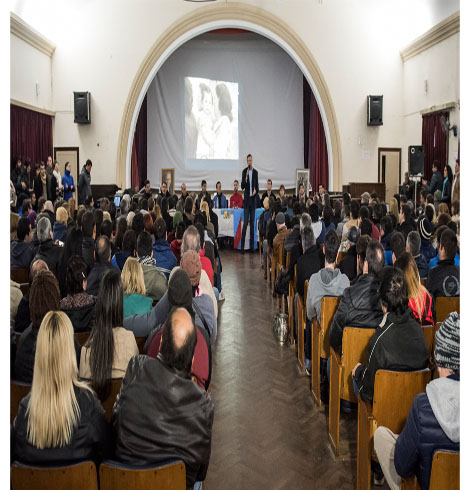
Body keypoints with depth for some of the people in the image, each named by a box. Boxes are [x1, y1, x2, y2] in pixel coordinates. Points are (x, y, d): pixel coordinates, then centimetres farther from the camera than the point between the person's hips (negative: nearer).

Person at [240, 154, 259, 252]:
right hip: (246, 199, -4)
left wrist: (256, 190, -6)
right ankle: (242, 245, -3)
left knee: (252, 222, 7)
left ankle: (252, 245, 13)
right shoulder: (244, 171, -3)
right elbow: (242, 186, -8)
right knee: (245, 222, -7)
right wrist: (246, 178, -23)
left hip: (253, 199, 4)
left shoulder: (255, 172, 8)